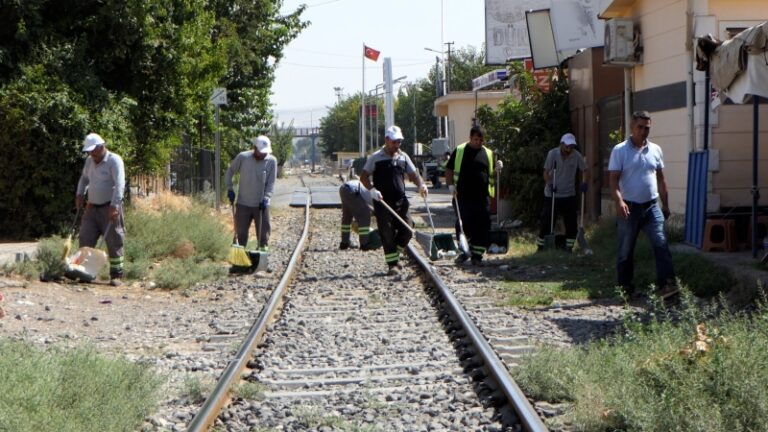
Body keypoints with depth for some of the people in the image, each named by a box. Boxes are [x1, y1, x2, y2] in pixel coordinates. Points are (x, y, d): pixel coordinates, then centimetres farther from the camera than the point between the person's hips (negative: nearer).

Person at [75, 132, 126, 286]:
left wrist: (114, 206, -30)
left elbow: (119, 184, -21)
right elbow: (84, 178, 29)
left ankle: (116, 276, 2)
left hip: (110, 209, -7)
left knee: (114, 242, -4)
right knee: (85, 240, 3)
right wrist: (80, 194, 13)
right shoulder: (89, 161, 12)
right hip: (92, 208, 7)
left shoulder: (114, 160, -12)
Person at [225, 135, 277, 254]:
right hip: (243, 204, 0)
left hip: (261, 205, 0)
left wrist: (266, 198, -18)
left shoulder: (272, 161, -7)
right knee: (241, 233, 7)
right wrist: (230, 188, 1)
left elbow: (271, 183, -6)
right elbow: (230, 171, 8)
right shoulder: (242, 157, -8)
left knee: (263, 234, 2)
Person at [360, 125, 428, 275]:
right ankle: (392, 263, 4)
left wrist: (421, 184, -11)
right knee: (387, 233, -3)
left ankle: (394, 255, 19)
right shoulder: (376, 157, -3)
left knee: (407, 230, -2)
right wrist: (372, 189, -18)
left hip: (400, 201, 4)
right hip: (383, 202, -4)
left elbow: (413, 174, 10)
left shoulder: (403, 157, 10)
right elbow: (363, 176, -2)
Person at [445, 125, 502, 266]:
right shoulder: (459, 151, 4)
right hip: (463, 196, -2)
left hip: (482, 197, 2)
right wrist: (450, 185, -6)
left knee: (482, 227, 0)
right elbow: (449, 169, 7)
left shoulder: (488, 153, 12)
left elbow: (491, 174, 19)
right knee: (463, 225, 2)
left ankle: (477, 254, 9)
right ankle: (465, 251, 17)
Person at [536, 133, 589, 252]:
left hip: (569, 195, 2)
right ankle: (540, 246, 12)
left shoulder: (576, 155, -6)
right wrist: (550, 185, -24)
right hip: (552, 195, -2)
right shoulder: (552, 154, -10)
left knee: (572, 223, 2)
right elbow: (546, 172, -8)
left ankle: (569, 247, 14)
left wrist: (584, 183, -18)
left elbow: (584, 170, 0)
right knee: (546, 222, 0)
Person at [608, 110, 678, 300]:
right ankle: (625, 287, 18)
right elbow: (614, 179, -10)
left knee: (661, 244, -12)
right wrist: (619, 202, -24)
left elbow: (660, 179, 17)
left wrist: (665, 204, 16)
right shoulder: (620, 151, -4)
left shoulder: (655, 150, 9)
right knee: (626, 249, 7)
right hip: (629, 208, -3)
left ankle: (666, 284, -17)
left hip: (651, 206, 3)